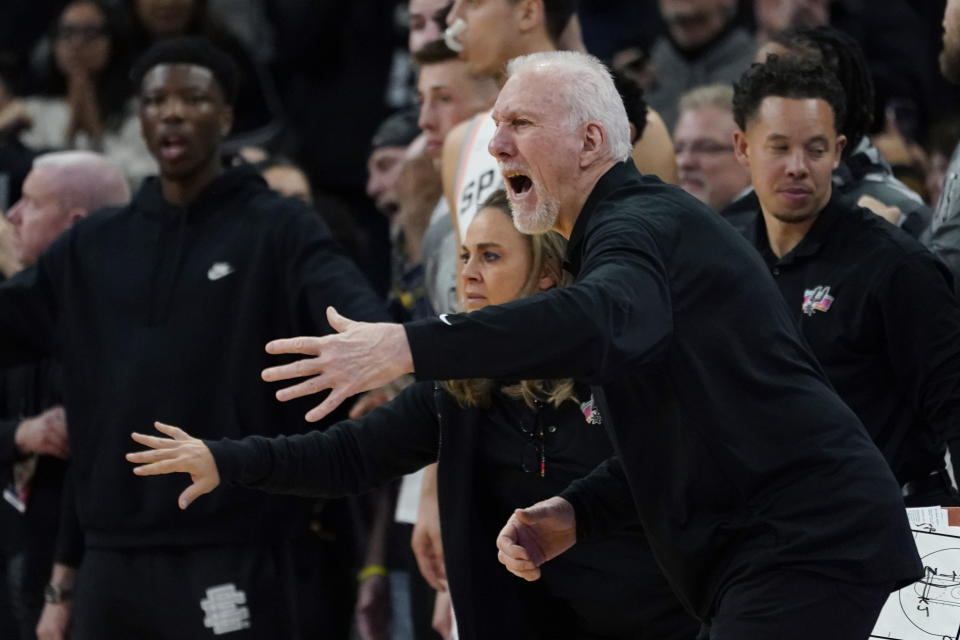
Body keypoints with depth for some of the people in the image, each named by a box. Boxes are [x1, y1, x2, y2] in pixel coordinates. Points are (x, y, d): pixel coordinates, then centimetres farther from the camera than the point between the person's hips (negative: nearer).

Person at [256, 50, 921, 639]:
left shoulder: (641, 222, -12)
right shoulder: (627, 233, 22)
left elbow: (610, 321, -38)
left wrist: (405, 347, -43)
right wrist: (575, 513, 9)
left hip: (808, 550, -11)